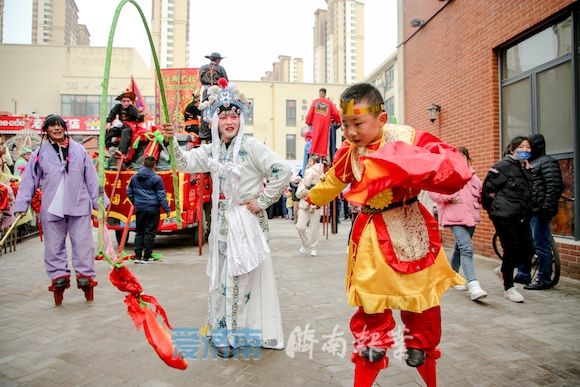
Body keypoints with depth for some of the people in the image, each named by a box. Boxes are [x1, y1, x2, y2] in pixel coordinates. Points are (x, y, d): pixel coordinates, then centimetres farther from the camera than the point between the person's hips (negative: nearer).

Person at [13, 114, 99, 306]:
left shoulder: (79, 149, 6)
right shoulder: (40, 152, 4)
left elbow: (91, 177, 7)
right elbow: (29, 180, 3)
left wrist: (98, 200, 5)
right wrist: (21, 204, -3)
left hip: (79, 206, 0)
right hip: (52, 209, 1)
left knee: (83, 243, 1)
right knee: (54, 246, 9)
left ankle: (85, 276, 10)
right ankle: (59, 276, 21)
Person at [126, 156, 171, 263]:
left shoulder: (134, 177, 9)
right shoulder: (156, 178, -8)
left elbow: (129, 192, 18)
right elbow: (161, 196, -8)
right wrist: (167, 209, -3)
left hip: (139, 209, 5)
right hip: (152, 209, -5)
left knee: (139, 232, 12)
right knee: (150, 232, 1)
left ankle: (138, 256, 12)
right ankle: (147, 257, 4)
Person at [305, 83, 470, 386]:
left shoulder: (408, 139, -17)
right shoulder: (349, 153, 0)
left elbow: (456, 171, -26)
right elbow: (333, 181, 21)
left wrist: (408, 163, -41)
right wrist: (311, 199, 38)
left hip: (409, 230, -3)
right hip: (370, 234, 3)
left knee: (419, 297, 12)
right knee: (369, 301, 9)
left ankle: (420, 347, 38)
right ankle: (370, 350, 29)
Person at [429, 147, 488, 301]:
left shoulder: (473, 177, 14)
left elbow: (480, 195, 24)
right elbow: (433, 193, -8)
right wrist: (450, 198, -15)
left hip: (470, 217, 7)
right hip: (455, 217, -7)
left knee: (460, 248, 18)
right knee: (467, 249, -19)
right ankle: (473, 285, -25)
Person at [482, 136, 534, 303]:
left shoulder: (527, 168, 15)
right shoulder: (505, 165, -9)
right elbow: (488, 186, -10)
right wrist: (490, 206, -1)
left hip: (522, 217, 7)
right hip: (504, 216, -7)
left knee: (528, 251, 4)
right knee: (511, 251, -3)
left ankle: (503, 270, 31)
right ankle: (508, 288, 13)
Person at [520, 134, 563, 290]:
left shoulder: (547, 162, -8)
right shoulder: (530, 163, 20)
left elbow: (554, 186, -17)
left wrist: (548, 207, -22)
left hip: (539, 212, -10)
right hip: (528, 211, 10)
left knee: (541, 245, -3)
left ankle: (544, 280, 6)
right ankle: (523, 274, 28)